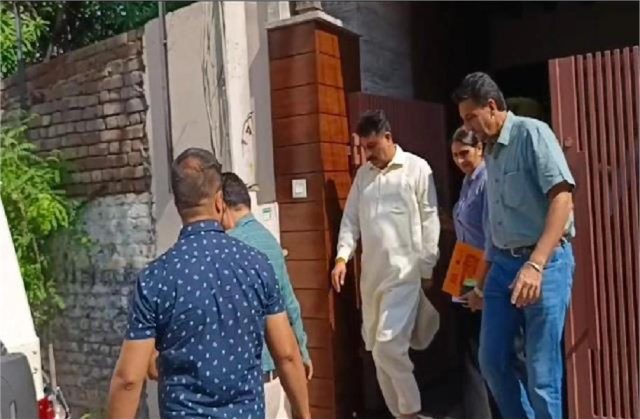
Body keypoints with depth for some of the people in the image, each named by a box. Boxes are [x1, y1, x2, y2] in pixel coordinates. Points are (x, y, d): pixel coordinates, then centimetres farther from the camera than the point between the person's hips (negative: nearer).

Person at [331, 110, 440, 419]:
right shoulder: (363, 174, 13)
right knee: (377, 350, 9)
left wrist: (426, 264, -8)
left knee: (388, 345, -12)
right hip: (371, 273, 6)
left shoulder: (417, 168, -2)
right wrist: (342, 256, -1)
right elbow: (351, 219, 12)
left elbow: (430, 219, -4)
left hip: (404, 272, -6)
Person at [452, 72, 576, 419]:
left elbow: (562, 198, -18)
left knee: (542, 372, -2)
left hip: (545, 263, -8)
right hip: (503, 265, 8)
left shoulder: (532, 133, -8)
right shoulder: (491, 151, 15)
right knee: (492, 360, 10)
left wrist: (535, 264, -27)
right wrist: (487, 272, 22)